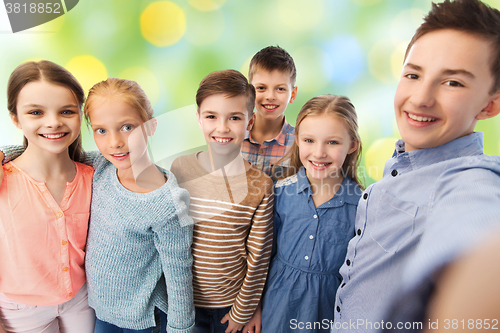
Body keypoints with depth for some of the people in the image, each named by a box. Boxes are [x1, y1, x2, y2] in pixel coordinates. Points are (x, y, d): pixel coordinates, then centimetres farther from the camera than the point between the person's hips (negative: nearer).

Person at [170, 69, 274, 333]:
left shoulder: (260, 186, -16)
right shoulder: (179, 169, -11)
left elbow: (258, 257, -9)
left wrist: (243, 311, -2)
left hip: (231, 302, -1)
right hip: (183, 300, 2)